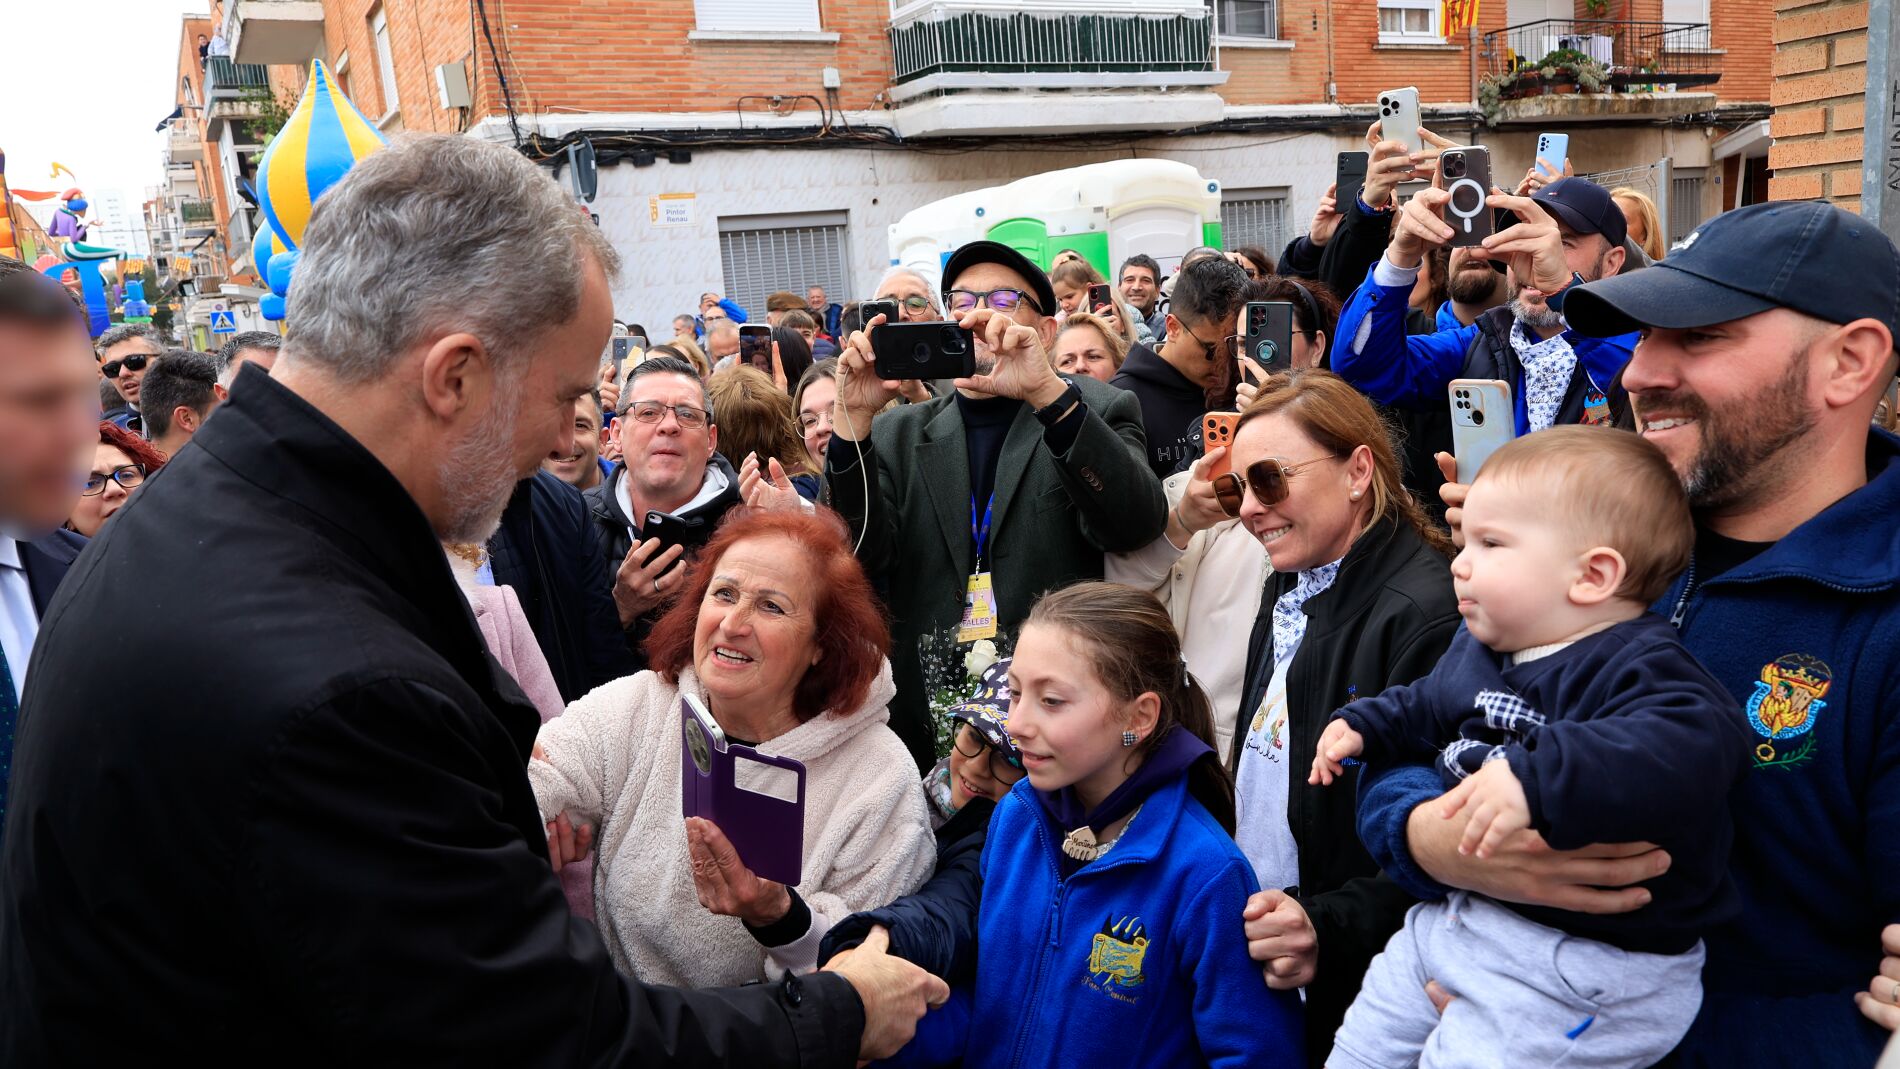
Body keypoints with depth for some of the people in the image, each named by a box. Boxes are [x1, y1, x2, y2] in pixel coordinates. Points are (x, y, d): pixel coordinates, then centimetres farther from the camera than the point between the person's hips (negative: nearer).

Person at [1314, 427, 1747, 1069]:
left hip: (1589, 958, -9)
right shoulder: (1476, 652, 8)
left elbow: (1692, 749, -43)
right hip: (1460, 914, 9)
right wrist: (1365, 726, 16)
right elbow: (1426, 709, 30)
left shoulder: (1640, 668, -21)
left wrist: (1537, 780, -52)